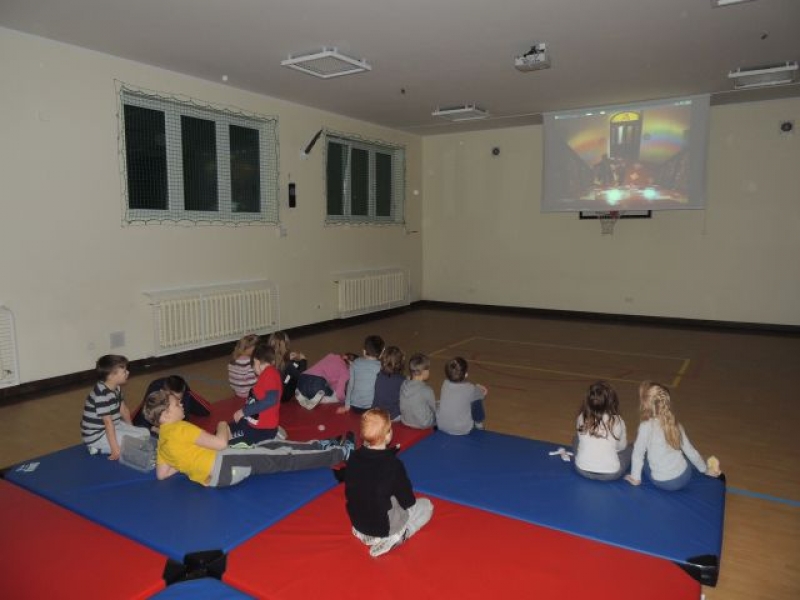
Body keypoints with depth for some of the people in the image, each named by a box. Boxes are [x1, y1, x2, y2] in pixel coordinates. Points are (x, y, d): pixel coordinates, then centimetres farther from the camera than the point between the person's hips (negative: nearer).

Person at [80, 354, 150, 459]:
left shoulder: (116, 388, 1)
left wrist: (131, 429, 14)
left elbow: (123, 409, 12)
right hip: (96, 436, -10)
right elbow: (108, 422, -29)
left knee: (145, 433, 8)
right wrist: (115, 448, -28)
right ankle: (99, 448, -6)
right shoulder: (102, 395, -28)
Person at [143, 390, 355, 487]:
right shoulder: (180, 428, -17)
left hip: (212, 478, 10)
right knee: (284, 459, -4)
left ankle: (320, 446, 20)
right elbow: (221, 443, -19)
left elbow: (161, 473, 17)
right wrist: (222, 425, 1)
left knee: (273, 446, 14)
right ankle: (340, 453, 3)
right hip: (222, 466, -10)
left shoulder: (162, 441, 12)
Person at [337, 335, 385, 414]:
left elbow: (350, 384, 0)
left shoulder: (355, 364, -4)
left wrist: (347, 406, 8)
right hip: (372, 407, -2)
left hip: (354, 406, 3)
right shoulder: (381, 366, -11)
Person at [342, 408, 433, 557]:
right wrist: (411, 501, 8)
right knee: (426, 505, 13)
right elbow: (407, 501, -15)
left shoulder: (354, 457, -10)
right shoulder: (393, 464, -26)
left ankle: (364, 532, 15)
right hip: (385, 526, -6)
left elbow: (349, 492, 4)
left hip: (357, 522, 7)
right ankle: (394, 538, -4)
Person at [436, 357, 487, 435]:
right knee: (477, 400, 8)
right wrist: (479, 389, 26)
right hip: (461, 430, -4)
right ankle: (478, 424, 28)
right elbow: (484, 393, 4)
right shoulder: (470, 389, -18)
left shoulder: (445, 384, -6)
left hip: (441, 426, 4)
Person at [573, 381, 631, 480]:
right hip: (610, 474, 1)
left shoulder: (581, 418, -11)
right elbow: (621, 447, 0)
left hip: (582, 470, 0)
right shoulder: (617, 421, -17)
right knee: (630, 449, 22)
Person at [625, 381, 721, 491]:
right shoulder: (674, 423, -1)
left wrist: (635, 478, -2)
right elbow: (690, 450, 7)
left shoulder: (646, 426, -17)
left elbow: (638, 453, -14)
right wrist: (706, 470, 22)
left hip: (663, 483, -5)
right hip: (685, 478, 5)